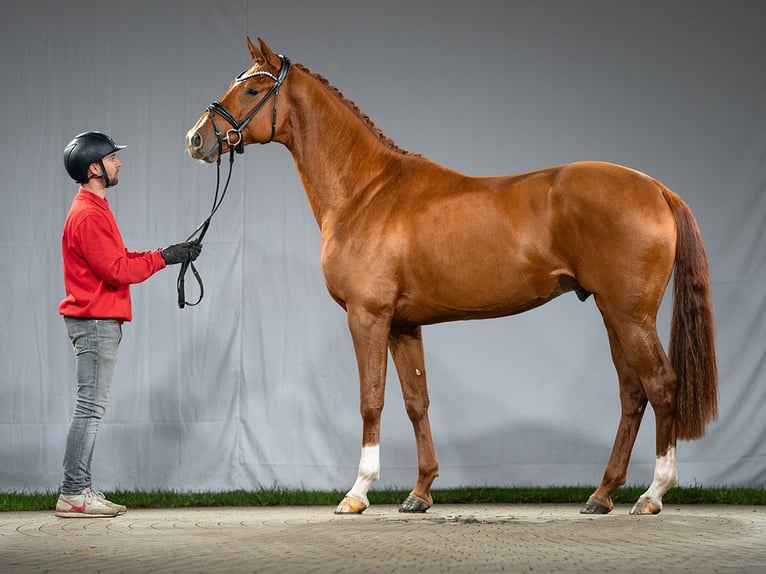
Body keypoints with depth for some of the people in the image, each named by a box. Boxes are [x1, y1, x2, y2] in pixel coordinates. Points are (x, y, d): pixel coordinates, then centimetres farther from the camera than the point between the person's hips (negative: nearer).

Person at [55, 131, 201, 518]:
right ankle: (74, 494, -9)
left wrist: (166, 254, 11)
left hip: (99, 322, 11)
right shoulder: (88, 215, -16)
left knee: (91, 407, 10)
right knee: (91, 406, -10)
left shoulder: (94, 210, 17)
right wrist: (162, 258, -11)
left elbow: (117, 259, 19)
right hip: (96, 321, -11)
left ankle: (79, 490, 11)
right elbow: (116, 271, -19)